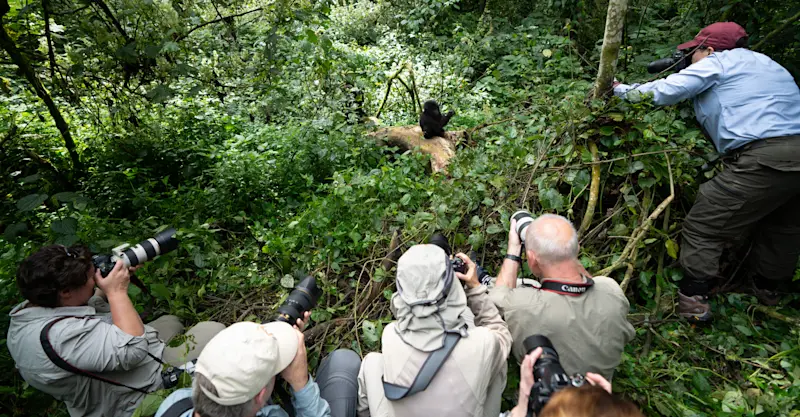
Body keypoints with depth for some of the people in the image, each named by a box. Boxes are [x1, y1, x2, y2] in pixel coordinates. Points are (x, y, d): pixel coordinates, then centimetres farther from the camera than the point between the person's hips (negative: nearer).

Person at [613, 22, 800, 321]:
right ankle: (769, 289, 45)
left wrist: (620, 89, 8)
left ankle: (693, 301, -1)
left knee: (703, 228, -2)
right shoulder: (766, 64, 28)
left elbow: (663, 92, -7)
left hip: (762, 159, -9)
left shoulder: (718, 62, 2)